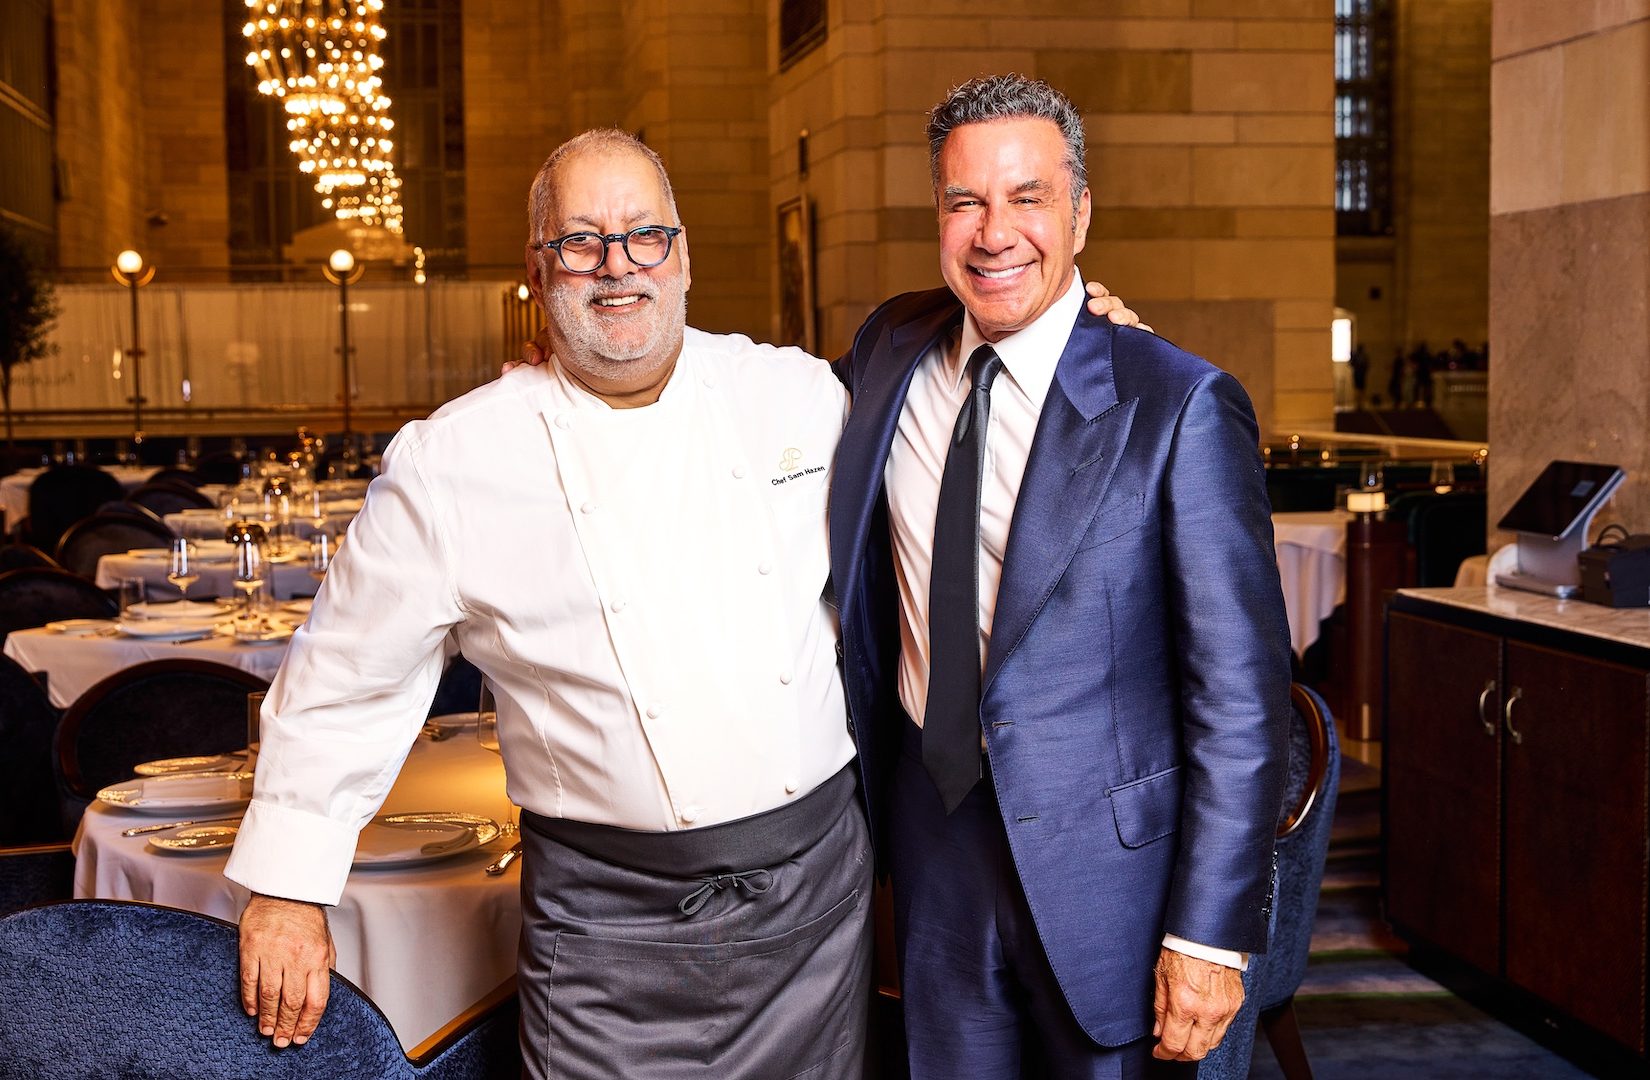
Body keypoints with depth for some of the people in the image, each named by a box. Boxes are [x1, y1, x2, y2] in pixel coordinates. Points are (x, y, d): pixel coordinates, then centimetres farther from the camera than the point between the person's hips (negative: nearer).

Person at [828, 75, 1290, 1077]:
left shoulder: (1179, 407, -15)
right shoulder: (890, 351, 1)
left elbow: (1242, 692, -15)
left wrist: (1212, 935, -16)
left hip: (1098, 853, -4)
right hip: (932, 839, 5)